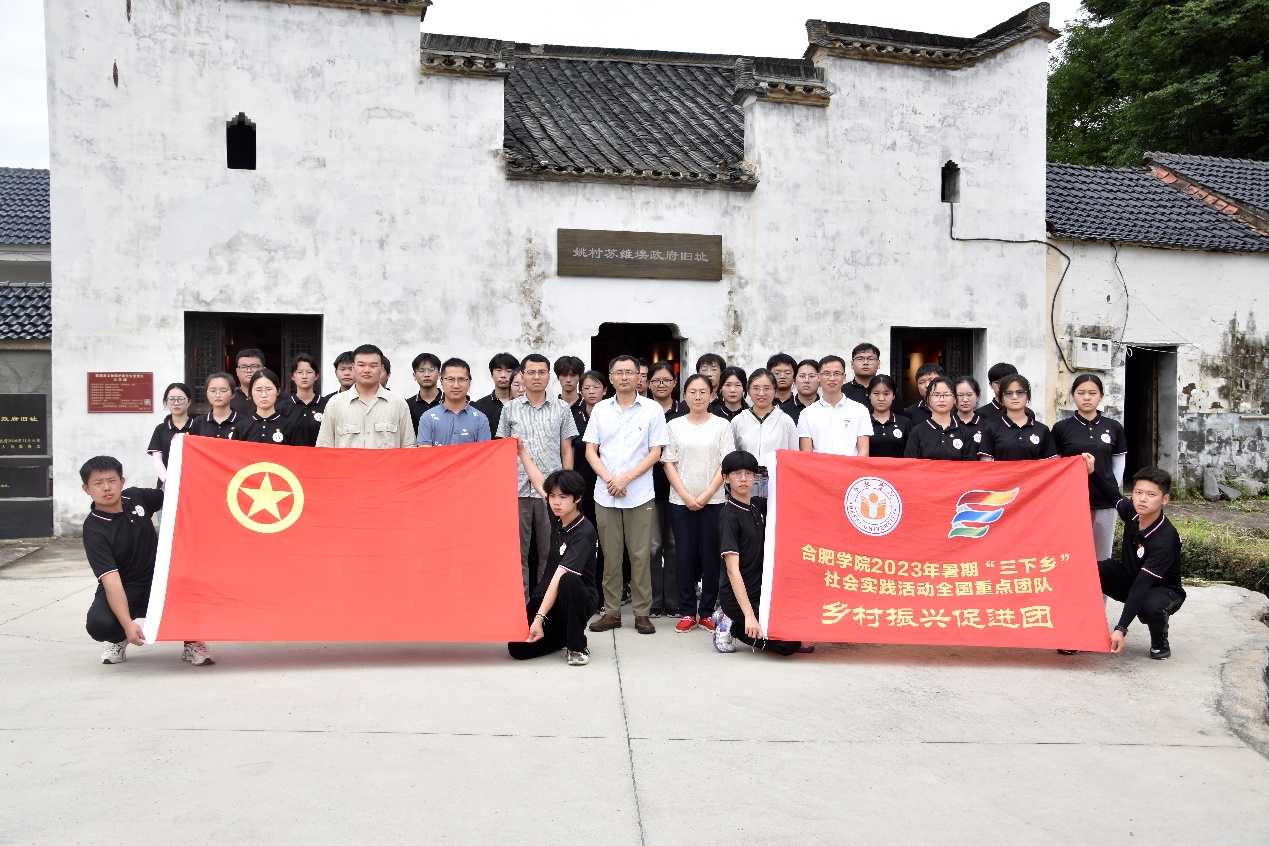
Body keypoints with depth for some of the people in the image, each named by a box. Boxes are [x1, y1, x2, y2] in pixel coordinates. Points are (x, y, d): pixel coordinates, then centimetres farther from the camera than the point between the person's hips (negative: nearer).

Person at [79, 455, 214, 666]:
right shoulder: (94, 530, -19)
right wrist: (128, 624, -39)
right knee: (99, 625, -33)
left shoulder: (136, 497, -4)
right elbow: (111, 580, -28)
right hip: (123, 592, -3)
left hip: (158, 581, 4)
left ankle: (191, 642, -10)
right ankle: (119, 639, 7)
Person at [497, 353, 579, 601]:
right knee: (519, 550, 3)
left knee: (549, 551, 5)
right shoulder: (510, 409, 8)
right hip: (518, 489, 0)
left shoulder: (561, 409, 8)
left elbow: (566, 450, 9)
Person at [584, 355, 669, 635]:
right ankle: (612, 612, 15)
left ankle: (642, 613, 10)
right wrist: (609, 479, -8)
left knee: (640, 555, 0)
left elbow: (655, 452, -2)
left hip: (639, 494, -2)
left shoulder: (652, 410, 1)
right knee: (610, 555, 6)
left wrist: (626, 478, -12)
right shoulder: (600, 410, 8)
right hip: (604, 494, 2)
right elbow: (590, 451, 7)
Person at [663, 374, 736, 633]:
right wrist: (686, 496, -7)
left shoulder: (722, 425, 4)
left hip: (713, 500, -1)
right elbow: (669, 464, 3)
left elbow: (726, 465, -1)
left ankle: (707, 612, 10)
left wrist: (706, 495, -10)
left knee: (711, 556, 0)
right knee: (685, 556, 2)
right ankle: (687, 612, 11)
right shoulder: (675, 426, 6)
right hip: (681, 501, 1)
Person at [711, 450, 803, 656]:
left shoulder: (758, 507, 7)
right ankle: (731, 625, 2)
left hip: (762, 591, 8)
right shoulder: (729, 516, -16)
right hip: (737, 598, -8)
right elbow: (733, 570, -22)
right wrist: (749, 615, -28)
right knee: (789, 644, -15)